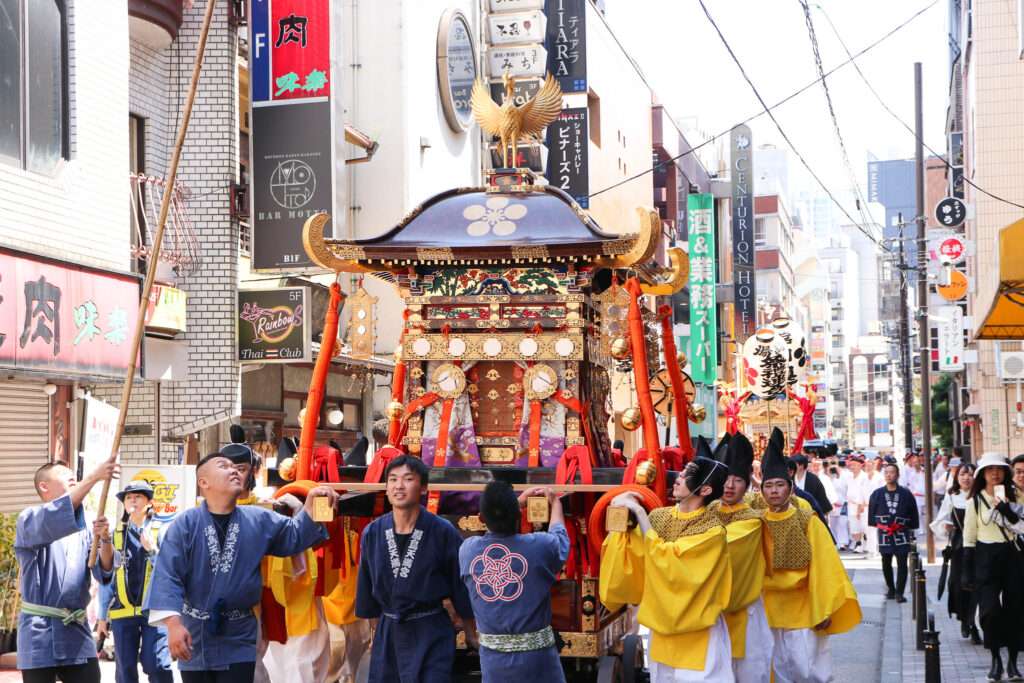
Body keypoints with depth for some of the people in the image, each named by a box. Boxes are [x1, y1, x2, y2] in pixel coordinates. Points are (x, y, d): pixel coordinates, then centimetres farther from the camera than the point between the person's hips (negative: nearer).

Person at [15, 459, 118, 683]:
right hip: (40, 631, -4)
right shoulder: (29, 520, 1)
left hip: (76, 631, 4)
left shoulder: (84, 529, 15)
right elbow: (54, 518, -23)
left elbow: (104, 570, 1)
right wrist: (93, 477, -29)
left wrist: (105, 539, -20)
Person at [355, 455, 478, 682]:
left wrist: (471, 635, 4)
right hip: (387, 635, 4)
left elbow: (461, 587, -1)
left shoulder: (443, 532, -9)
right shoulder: (373, 533, 1)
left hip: (431, 634, -4)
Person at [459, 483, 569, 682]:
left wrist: (520, 501, 31)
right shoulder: (540, 546, -13)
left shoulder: (467, 550, -4)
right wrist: (555, 503, 30)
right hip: (536, 653, -3)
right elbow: (559, 535, 13)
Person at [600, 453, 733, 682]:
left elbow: (664, 559, -25)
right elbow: (629, 557, 0)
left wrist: (639, 512, -21)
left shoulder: (712, 530, -16)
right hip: (661, 626, 6)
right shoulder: (659, 516, 1)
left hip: (696, 634, -6)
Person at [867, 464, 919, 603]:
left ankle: (899, 592, -2)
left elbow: (913, 513, 8)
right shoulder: (877, 494, 4)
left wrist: (911, 530, 9)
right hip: (884, 533, 2)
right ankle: (891, 589, 23)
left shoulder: (906, 494, 0)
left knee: (902, 564, -6)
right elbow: (872, 512, 14)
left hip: (901, 533, -2)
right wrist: (877, 525, 13)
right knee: (886, 564, 7)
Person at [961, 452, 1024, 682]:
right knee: (990, 610, -13)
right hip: (985, 559, -2)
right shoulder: (975, 501, 3)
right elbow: (969, 537, 4)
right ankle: (996, 660, 3)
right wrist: (967, 572, 0)